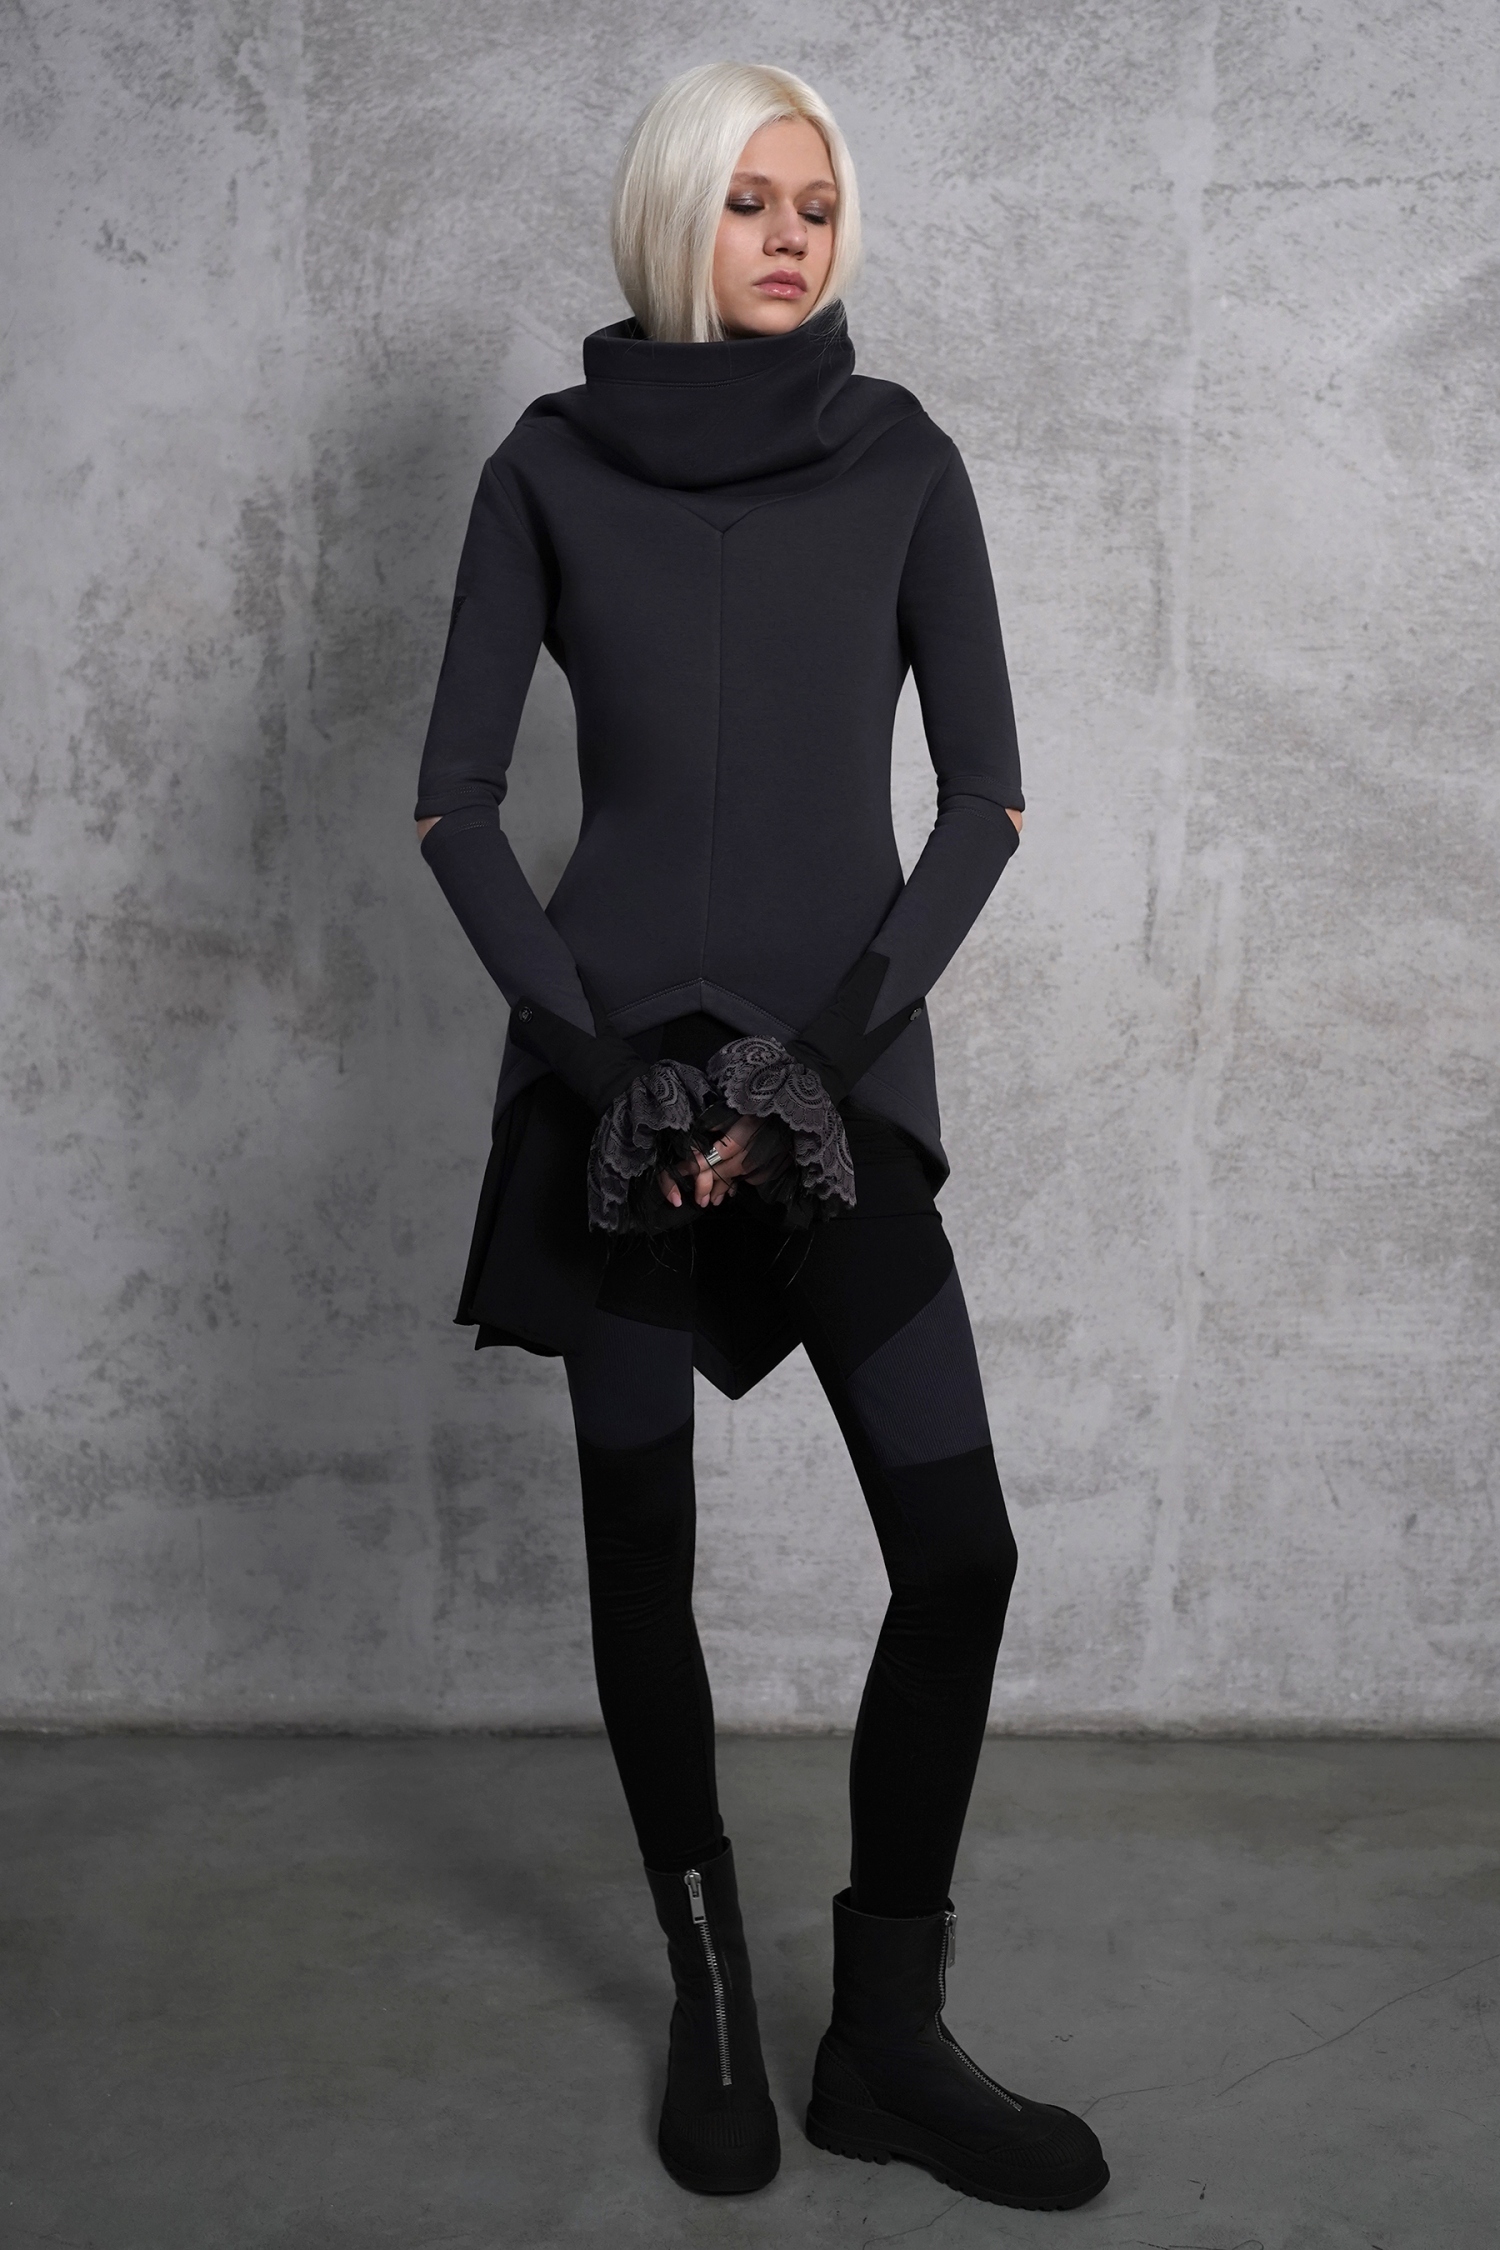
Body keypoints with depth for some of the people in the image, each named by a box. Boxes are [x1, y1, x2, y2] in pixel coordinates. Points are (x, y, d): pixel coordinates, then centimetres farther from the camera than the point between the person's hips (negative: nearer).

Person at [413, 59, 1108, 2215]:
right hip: (615, 1074, -1)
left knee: (959, 1551, -5)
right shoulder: (554, 465, 3)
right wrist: (601, 1050, -10)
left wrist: (831, 1044, -9)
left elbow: (986, 794, 1)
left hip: (846, 1069, 1)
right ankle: (713, 1998, 23)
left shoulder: (902, 458, 5)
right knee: (641, 1540, 4)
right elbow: (458, 800, 1)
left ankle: (888, 2034, 12)